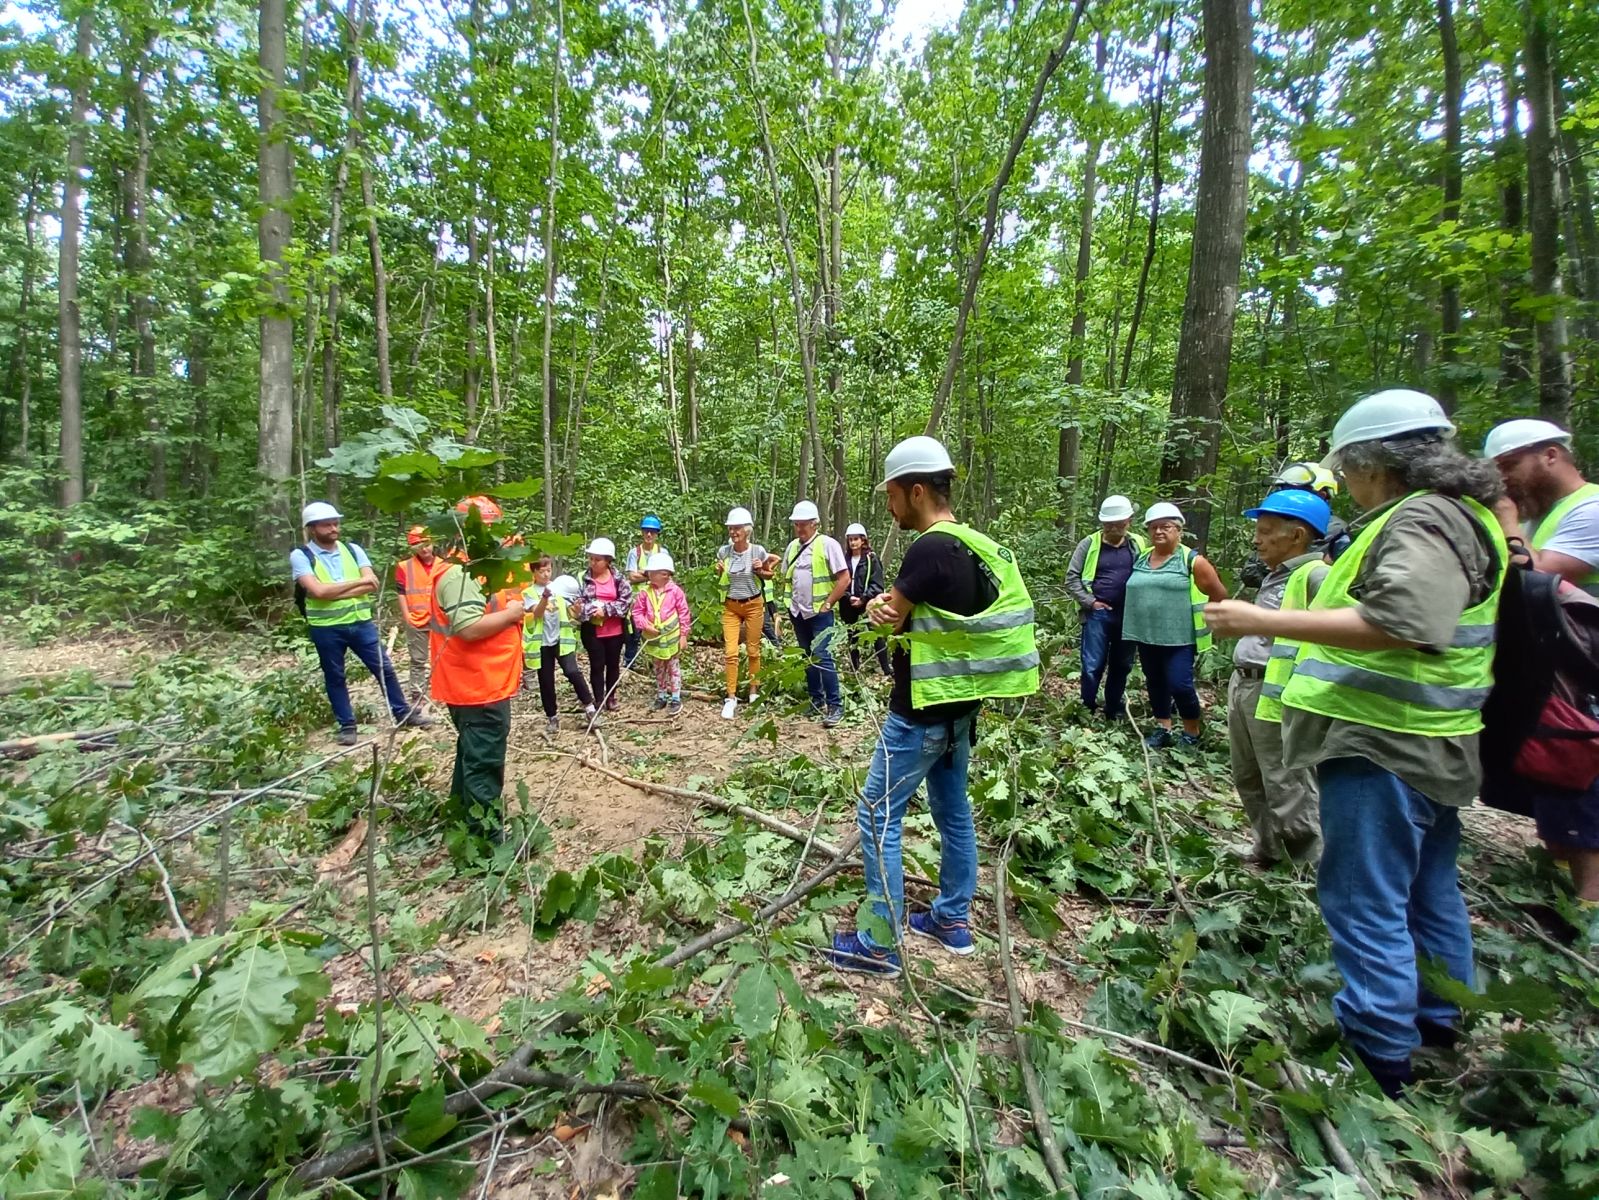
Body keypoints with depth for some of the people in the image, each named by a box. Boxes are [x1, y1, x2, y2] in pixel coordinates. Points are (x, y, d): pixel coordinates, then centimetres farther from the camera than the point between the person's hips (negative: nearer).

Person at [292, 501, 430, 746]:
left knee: (384, 668, 8)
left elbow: (372, 584, -7)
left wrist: (334, 592, -16)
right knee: (335, 677, 11)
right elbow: (318, 590, -20)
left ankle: (404, 714, 21)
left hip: (361, 622, 3)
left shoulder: (353, 549, 4)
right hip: (326, 628, -3)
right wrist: (358, 581, -12)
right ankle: (346, 725, 25)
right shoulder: (300, 555, -6)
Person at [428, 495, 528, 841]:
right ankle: (487, 838, 8)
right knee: (485, 763, -2)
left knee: (474, 755, 23)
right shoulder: (460, 574, -21)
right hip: (479, 687, -11)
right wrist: (510, 613, -17)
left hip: (483, 683, 11)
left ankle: (465, 818, 39)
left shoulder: (477, 568, 13)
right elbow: (469, 628, -30)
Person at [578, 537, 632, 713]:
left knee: (613, 664, 13)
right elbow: (578, 602, -8)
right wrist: (592, 610, -24)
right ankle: (599, 700, 20)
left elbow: (627, 601, -10)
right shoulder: (584, 578, -5)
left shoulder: (619, 577, -4)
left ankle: (611, 697, 29)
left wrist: (606, 609, -18)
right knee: (597, 665, 8)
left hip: (614, 630, 1)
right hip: (592, 630, -1)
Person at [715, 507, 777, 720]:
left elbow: (769, 575, 6)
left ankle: (754, 692, 22)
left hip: (753, 605, -1)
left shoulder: (758, 551, -9)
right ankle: (731, 698, 2)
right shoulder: (723, 552, -4)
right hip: (730, 606, 1)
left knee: (753, 650, 7)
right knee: (730, 652, -5)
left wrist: (761, 571, -15)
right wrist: (719, 572, -10)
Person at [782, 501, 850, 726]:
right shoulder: (792, 547, 9)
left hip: (820, 613, -6)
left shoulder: (827, 544, -10)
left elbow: (844, 578, -12)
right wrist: (790, 602, 8)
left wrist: (827, 604, -11)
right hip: (798, 612, 6)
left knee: (822, 657, -11)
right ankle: (816, 701, 23)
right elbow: (786, 578, 20)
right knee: (808, 658, 12)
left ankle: (835, 706, -3)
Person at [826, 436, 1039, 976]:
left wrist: (886, 607, 6)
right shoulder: (974, 545, 8)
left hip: (921, 713, -10)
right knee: (953, 810, 18)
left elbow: (888, 618, -14)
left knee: (878, 815, 2)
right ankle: (953, 921, 33)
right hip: (959, 707, 10)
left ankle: (879, 943, 12)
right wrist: (884, 606, -13)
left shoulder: (929, 549, -23)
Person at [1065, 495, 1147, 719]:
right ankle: (1088, 708, 12)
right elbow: (1071, 578, -2)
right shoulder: (1089, 544, -2)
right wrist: (1090, 602, -8)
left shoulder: (1138, 545, 4)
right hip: (1098, 614, -3)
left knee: (1121, 666, 13)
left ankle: (1115, 709, 27)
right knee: (1093, 665, -3)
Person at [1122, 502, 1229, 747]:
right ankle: (1162, 729, 28)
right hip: (1146, 636, 6)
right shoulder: (1140, 559, 8)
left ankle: (1192, 732, 14)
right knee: (1155, 683, 13)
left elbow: (1220, 594, -1)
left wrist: (1203, 619, 3)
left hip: (1179, 638, -5)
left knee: (1179, 685, -9)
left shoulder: (1192, 561, -7)